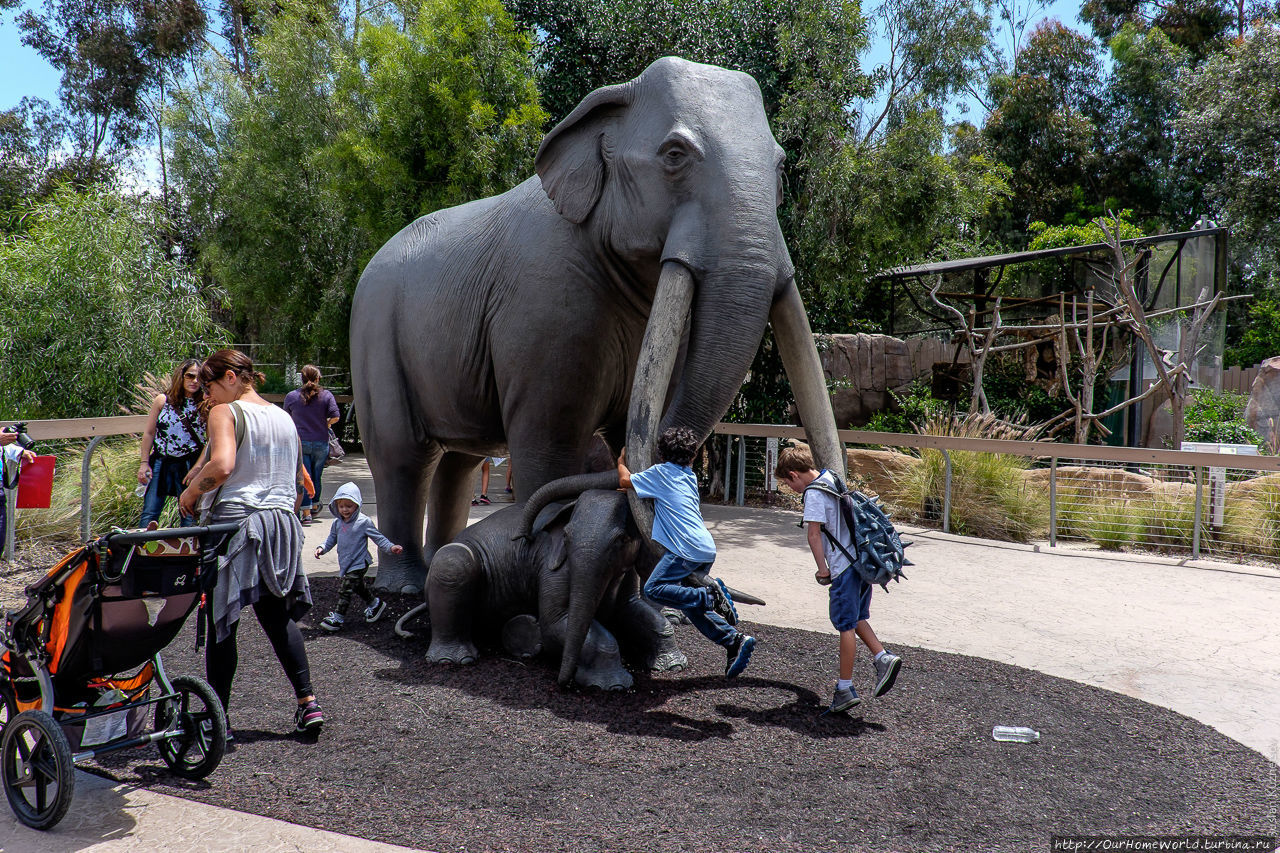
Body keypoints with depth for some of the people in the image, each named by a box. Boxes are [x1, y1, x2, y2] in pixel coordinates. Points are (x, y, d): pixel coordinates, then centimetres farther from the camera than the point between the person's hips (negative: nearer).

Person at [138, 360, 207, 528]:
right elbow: (149, 433, 8)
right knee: (149, 516, 1)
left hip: (189, 466, -1)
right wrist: (144, 463, 3)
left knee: (190, 518, 2)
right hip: (160, 462, 1)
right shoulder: (162, 400, 2)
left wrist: (197, 469, -11)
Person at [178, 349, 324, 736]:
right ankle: (307, 700, 9)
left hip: (235, 520, -6)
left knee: (221, 621, 4)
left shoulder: (225, 412, -6)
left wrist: (190, 491, -7)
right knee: (278, 615, 14)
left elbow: (222, 465, -22)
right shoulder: (284, 417, 14)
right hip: (282, 521, 6)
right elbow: (298, 478, 16)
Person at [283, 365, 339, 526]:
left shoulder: (291, 396, 1)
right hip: (321, 444, 1)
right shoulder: (326, 396, -2)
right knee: (316, 476, 17)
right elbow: (335, 417, -8)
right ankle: (315, 505, 34)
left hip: (300, 442, -1)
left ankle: (306, 512, -7)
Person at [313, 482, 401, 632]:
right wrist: (322, 548, -3)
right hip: (345, 563, 7)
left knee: (345, 590, -10)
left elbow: (378, 538, -9)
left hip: (358, 563, -7)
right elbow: (331, 539, 15)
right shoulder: (337, 523, 4)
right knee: (359, 587, 21)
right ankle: (375, 604, 41)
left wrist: (391, 547, -20)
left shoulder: (364, 522, -14)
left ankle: (338, 617, -2)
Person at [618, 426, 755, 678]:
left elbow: (625, 480, 8)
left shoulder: (661, 471, -1)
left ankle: (710, 595, -19)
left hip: (687, 550, -9)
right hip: (706, 548, 9)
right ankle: (735, 640, 4)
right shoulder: (689, 475, 22)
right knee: (689, 601, 12)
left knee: (654, 588, -11)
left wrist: (621, 461, 26)